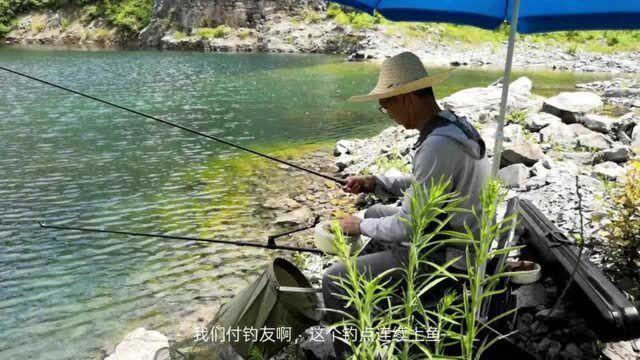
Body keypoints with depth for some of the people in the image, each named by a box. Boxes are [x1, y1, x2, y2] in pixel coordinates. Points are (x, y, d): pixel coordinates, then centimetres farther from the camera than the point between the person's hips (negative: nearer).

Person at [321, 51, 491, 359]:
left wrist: (360, 226, -9)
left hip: (441, 256, -10)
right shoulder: (453, 124, 0)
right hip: (447, 234, 10)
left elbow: (408, 227, -26)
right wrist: (375, 183, 5)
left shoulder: (438, 145, -32)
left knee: (334, 279, -9)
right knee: (375, 212, 30)